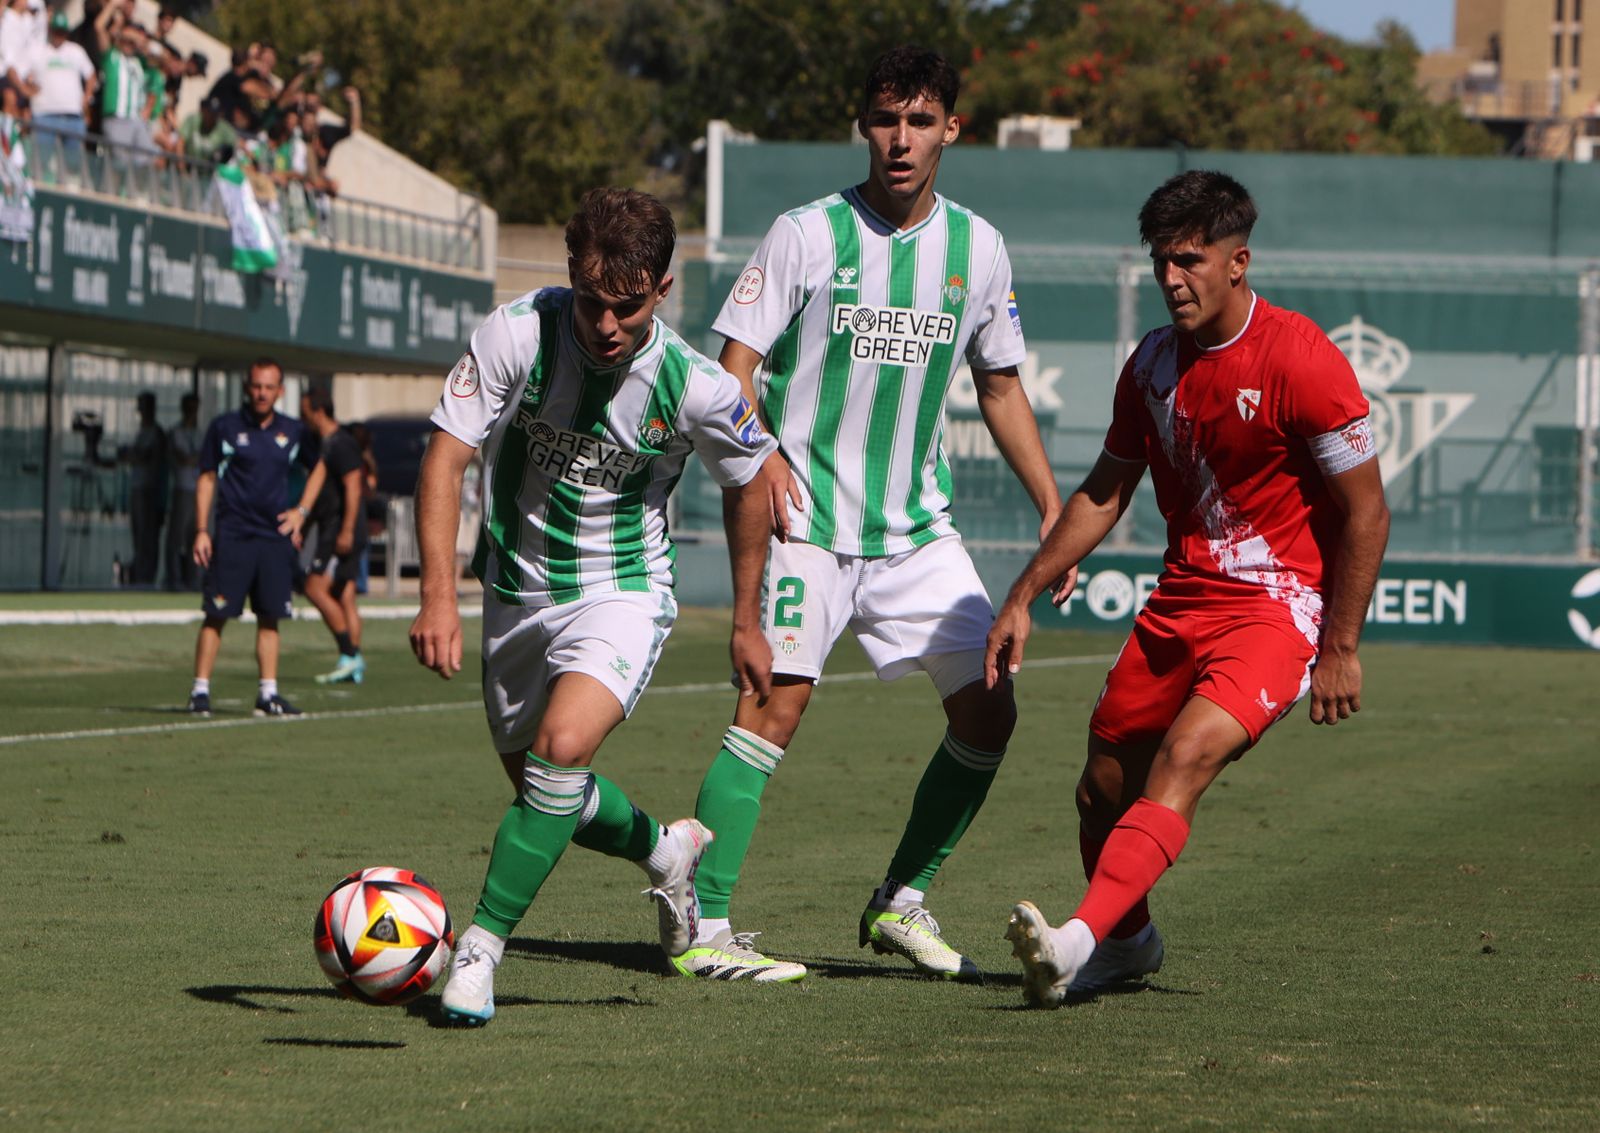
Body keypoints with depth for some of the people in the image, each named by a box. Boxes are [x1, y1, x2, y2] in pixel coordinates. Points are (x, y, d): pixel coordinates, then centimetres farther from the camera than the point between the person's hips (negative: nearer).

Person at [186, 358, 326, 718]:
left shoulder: (292, 432, 8)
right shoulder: (225, 428, 0)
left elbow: (319, 468, 24)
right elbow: (206, 479, 2)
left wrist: (301, 511, 13)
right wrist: (201, 530, -4)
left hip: (275, 536, 3)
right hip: (232, 536, -3)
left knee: (270, 617, 4)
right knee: (216, 615, -6)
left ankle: (268, 694, 7)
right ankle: (200, 690, -1)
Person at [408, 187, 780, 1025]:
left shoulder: (696, 388, -18)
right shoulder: (518, 335, -20)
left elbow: (746, 485, 1)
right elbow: (445, 456, -19)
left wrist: (746, 624, 9)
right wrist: (438, 596, -30)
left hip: (623, 589, -3)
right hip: (517, 586, 3)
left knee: (562, 748, -27)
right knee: (536, 782, 16)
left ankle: (478, 949, -17)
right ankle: (665, 852, 47)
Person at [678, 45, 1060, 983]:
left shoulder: (977, 247, 7)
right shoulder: (808, 234, -6)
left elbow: (1000, 384, 18)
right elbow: (736, 364, -5)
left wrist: (1054, 509, 14)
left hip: (918, 526, 5)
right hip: (808, 519, -5)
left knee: (988, 711, 1)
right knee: (777, 701, -17)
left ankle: (902, 903, 18)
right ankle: (704, 931, -16)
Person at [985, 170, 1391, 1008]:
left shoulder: (1301, 360, -14)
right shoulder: (1153, 363, 6)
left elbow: (1366, 513, -11)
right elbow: (1105, 491, 18)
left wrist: (1339, 649, -13)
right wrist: (1025, 595, 12)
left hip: (1278, 606, -7)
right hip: (1181, 597, 7)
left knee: (1182, 762, -26)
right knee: (1104, 782, 9)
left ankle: (1077, 940, -38)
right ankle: (1127, 941, 34)